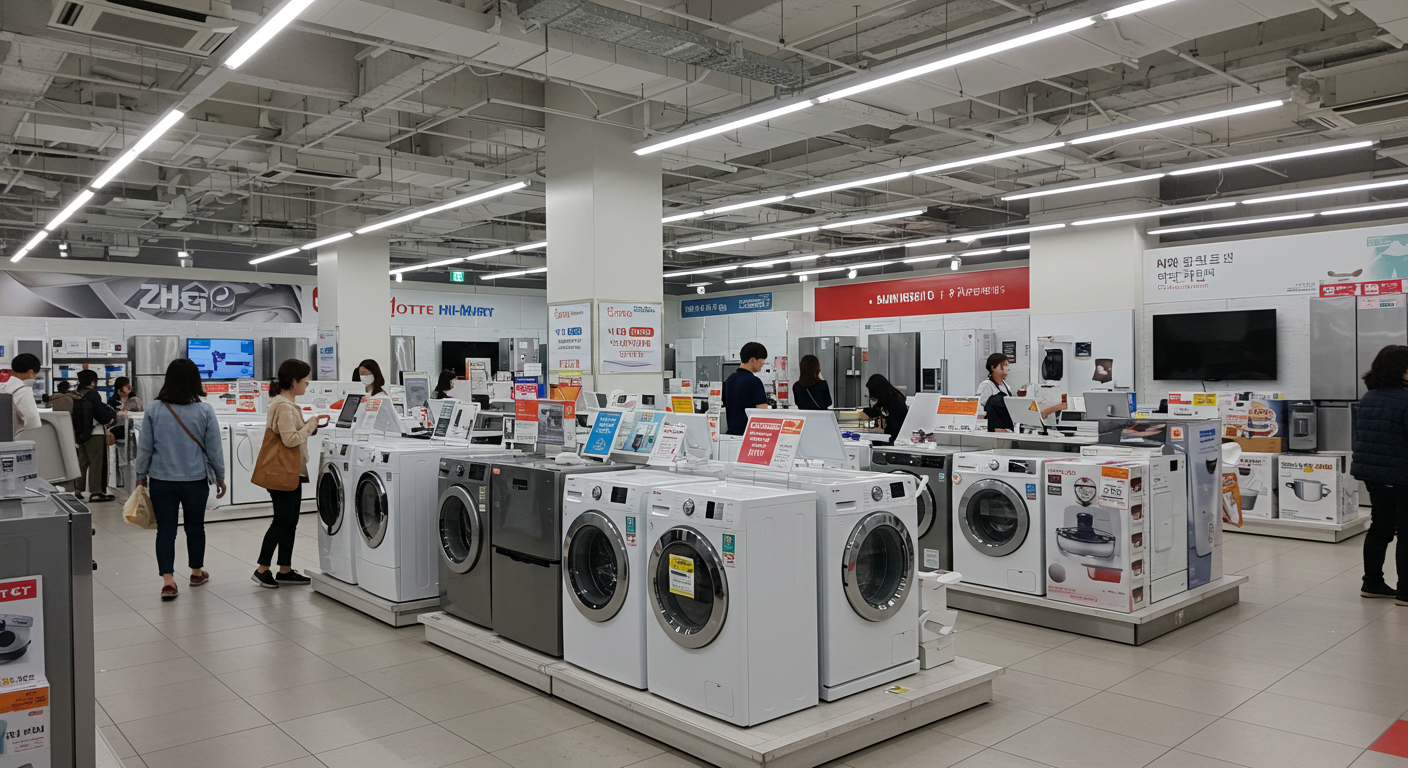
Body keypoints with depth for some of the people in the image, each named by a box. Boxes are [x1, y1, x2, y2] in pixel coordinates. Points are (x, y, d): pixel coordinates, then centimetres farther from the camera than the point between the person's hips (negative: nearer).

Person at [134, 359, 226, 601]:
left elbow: (145, 448, 0)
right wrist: (220, 477, 9)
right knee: (195, 526, 16)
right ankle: (197, 572, 32)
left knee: (165, 529, 5)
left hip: (162, 481, 0)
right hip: (195, 481, 0)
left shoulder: (155, 410, -7)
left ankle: (168, 580, -2)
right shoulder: (205, 411, -10)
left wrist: (141, 476, 14)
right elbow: (214, 449, -4)